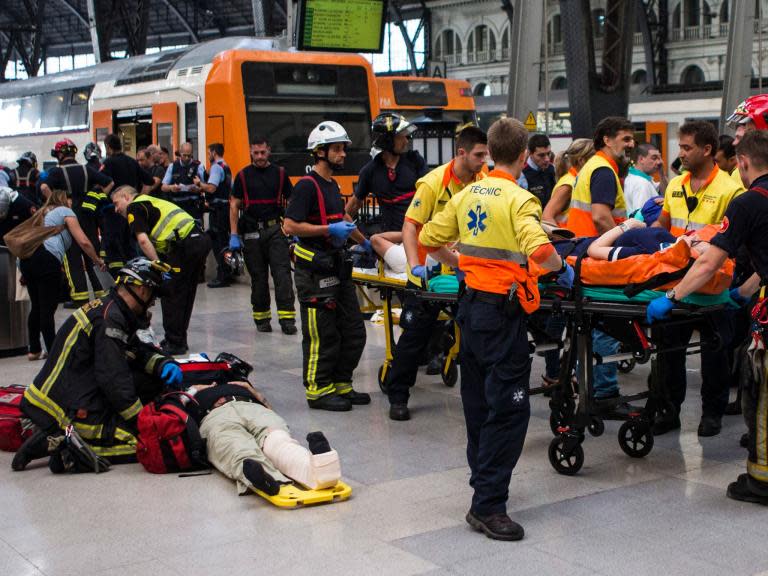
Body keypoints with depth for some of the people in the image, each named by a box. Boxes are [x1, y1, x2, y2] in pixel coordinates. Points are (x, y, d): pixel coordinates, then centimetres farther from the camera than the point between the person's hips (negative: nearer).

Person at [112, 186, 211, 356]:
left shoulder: (134, 207, 4)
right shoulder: (152, 201, 31)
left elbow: (143, 240, -11)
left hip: (185, 244, -9)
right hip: (201, 238, 9)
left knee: (170, 295, 2)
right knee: (185, 295, 18)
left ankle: (174, 343, 6)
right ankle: (180, 340, 27)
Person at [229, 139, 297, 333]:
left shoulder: (279, 173, 7)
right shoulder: (243, 175, 6)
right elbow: (234, 205, 6)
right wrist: (234, 235, -1)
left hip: (276, 229, 0)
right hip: (252, 232, 1)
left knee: (282, 273, -9)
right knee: (258, 277, 7)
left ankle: (287, 318, -10)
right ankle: (262, 318, 17)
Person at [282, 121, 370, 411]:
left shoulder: (333, 186, 17)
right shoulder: (307, 185, -12)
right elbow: (290, 226, -21)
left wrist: (364, 242, 34)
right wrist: (330, 230, -20)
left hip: (336, 266, 9)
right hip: (314, 270, -9)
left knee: (353, 331, 11)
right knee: (321, 335, -3)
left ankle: (341, 385, 21)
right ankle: (318, 391, 7)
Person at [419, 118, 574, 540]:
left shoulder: (467, 195, 7)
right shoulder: (519, 199, -13)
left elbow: (429, 238, 14)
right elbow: (539, 250, -29)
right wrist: (563, 271, -10)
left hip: (471, 303, 8)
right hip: (503, 311, -8)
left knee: (479, 399, 18)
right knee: (509, 407, -4)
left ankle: (483, 481, 32)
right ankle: (487, 505, -5)